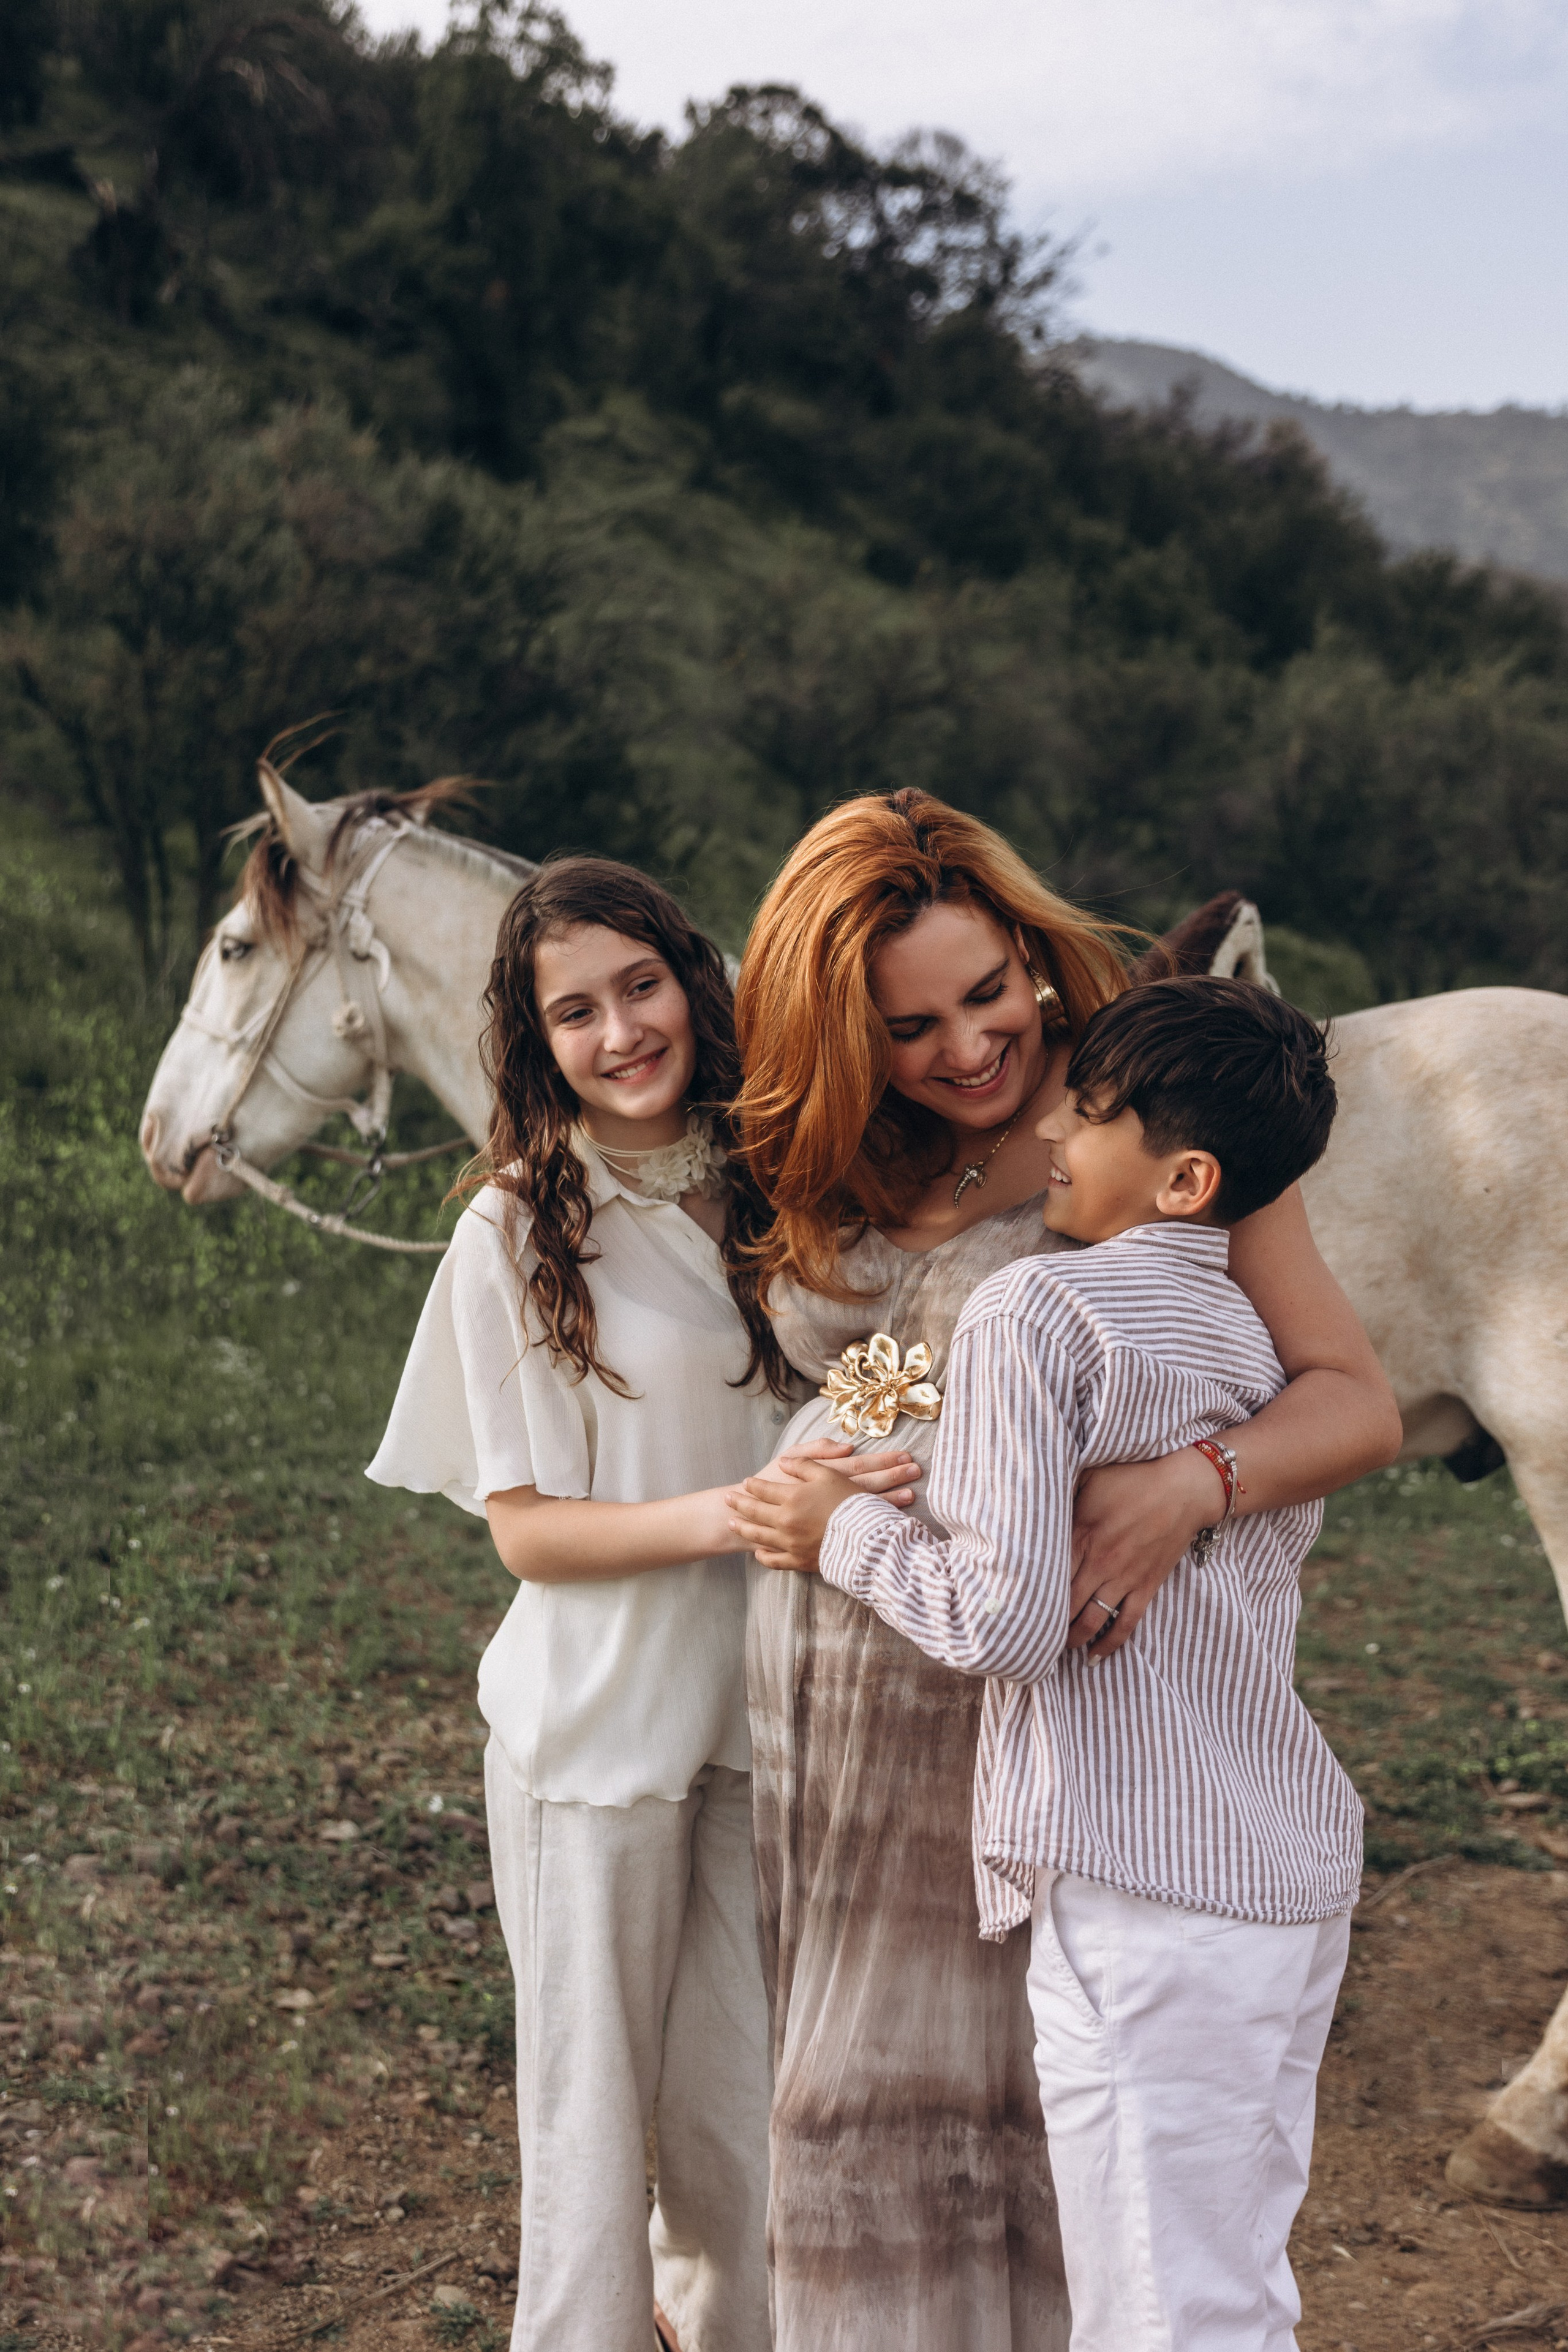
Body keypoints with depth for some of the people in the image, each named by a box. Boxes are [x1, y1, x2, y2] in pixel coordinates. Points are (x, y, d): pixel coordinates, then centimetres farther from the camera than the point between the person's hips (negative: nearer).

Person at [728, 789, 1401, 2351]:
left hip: (1008, 1685, -6)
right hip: (808, 1674, 6)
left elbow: (1356, 1401, -17)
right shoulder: (842, 1176, 6)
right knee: (836, 2089, 17)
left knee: (990, 2087, 6)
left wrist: (1187, 1485, -35)